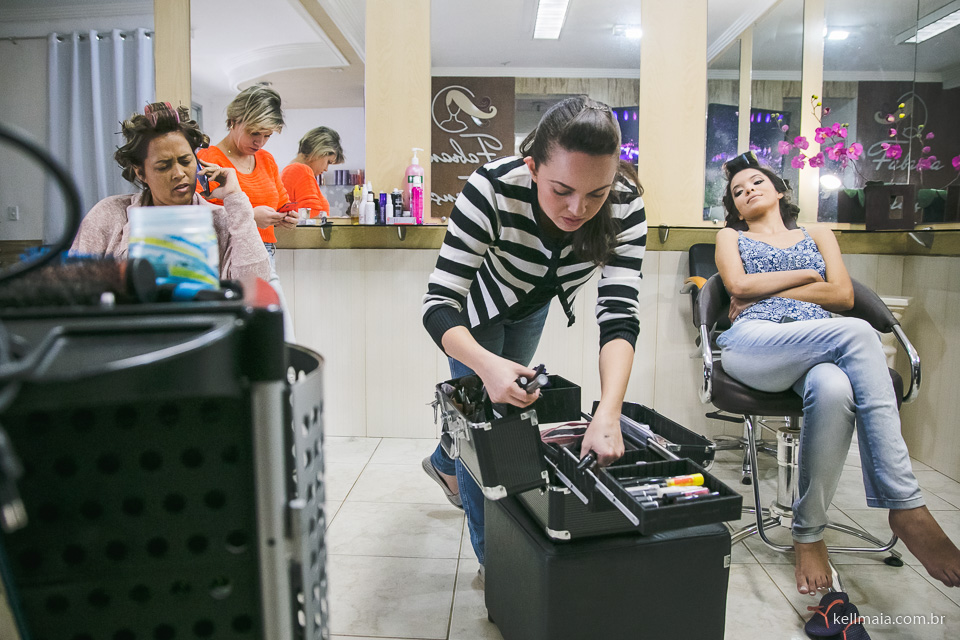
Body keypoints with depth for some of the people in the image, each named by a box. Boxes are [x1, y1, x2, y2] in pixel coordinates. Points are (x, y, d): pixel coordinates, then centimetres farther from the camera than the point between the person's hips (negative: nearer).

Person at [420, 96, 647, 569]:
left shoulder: (625, 205, -34)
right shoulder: (493, 188, -42)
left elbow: (619, 316, -37)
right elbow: (440, 304, -41)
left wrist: (608, 412, -53)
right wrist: (486, 365, -61)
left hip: (533, 304, 4)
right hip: (478, 304, -4)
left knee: (512, 400, 22)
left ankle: (444, 464, 55)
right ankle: (493, 554, 21)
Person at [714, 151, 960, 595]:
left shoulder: (819, 236, 31)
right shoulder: (731, 238, 28)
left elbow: (843, 296, 11)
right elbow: (739, 285, 4)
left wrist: (765, 291, 5)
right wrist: (808, 275, 10)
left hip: (818, 347, 2)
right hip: (753, 344, -2)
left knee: (834, 391, -40)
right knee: (857, 332, -35)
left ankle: (809, 533, -29)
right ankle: (906, 506, -35)